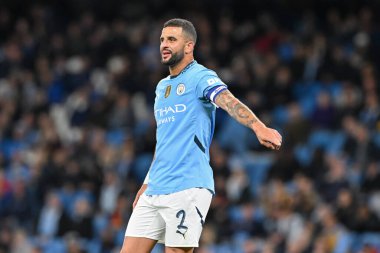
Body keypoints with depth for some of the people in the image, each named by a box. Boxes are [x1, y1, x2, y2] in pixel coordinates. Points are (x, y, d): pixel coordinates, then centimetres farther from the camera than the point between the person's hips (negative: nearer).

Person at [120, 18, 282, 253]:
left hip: (187, 188, -8)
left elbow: (229, 102, -25)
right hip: (155, 190, 8)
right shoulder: (162, 86, 20)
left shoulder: (201, 77, -5)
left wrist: (259, 127, -43)